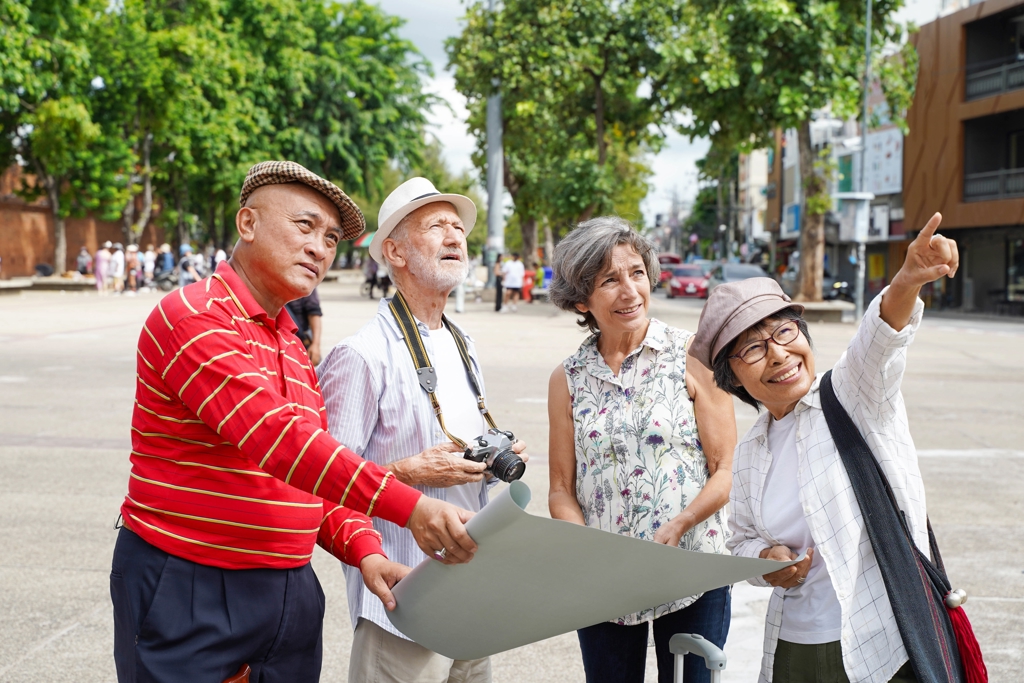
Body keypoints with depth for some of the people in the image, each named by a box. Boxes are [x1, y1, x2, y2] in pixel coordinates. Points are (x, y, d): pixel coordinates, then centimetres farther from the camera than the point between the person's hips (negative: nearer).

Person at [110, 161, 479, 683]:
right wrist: (409, 506, -32)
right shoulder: (194, 317, -14)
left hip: (290, 593, 8)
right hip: (187, 591, -8)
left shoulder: (292, 347, 15)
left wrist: (364, 550, -4)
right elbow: (275, 437, -27)